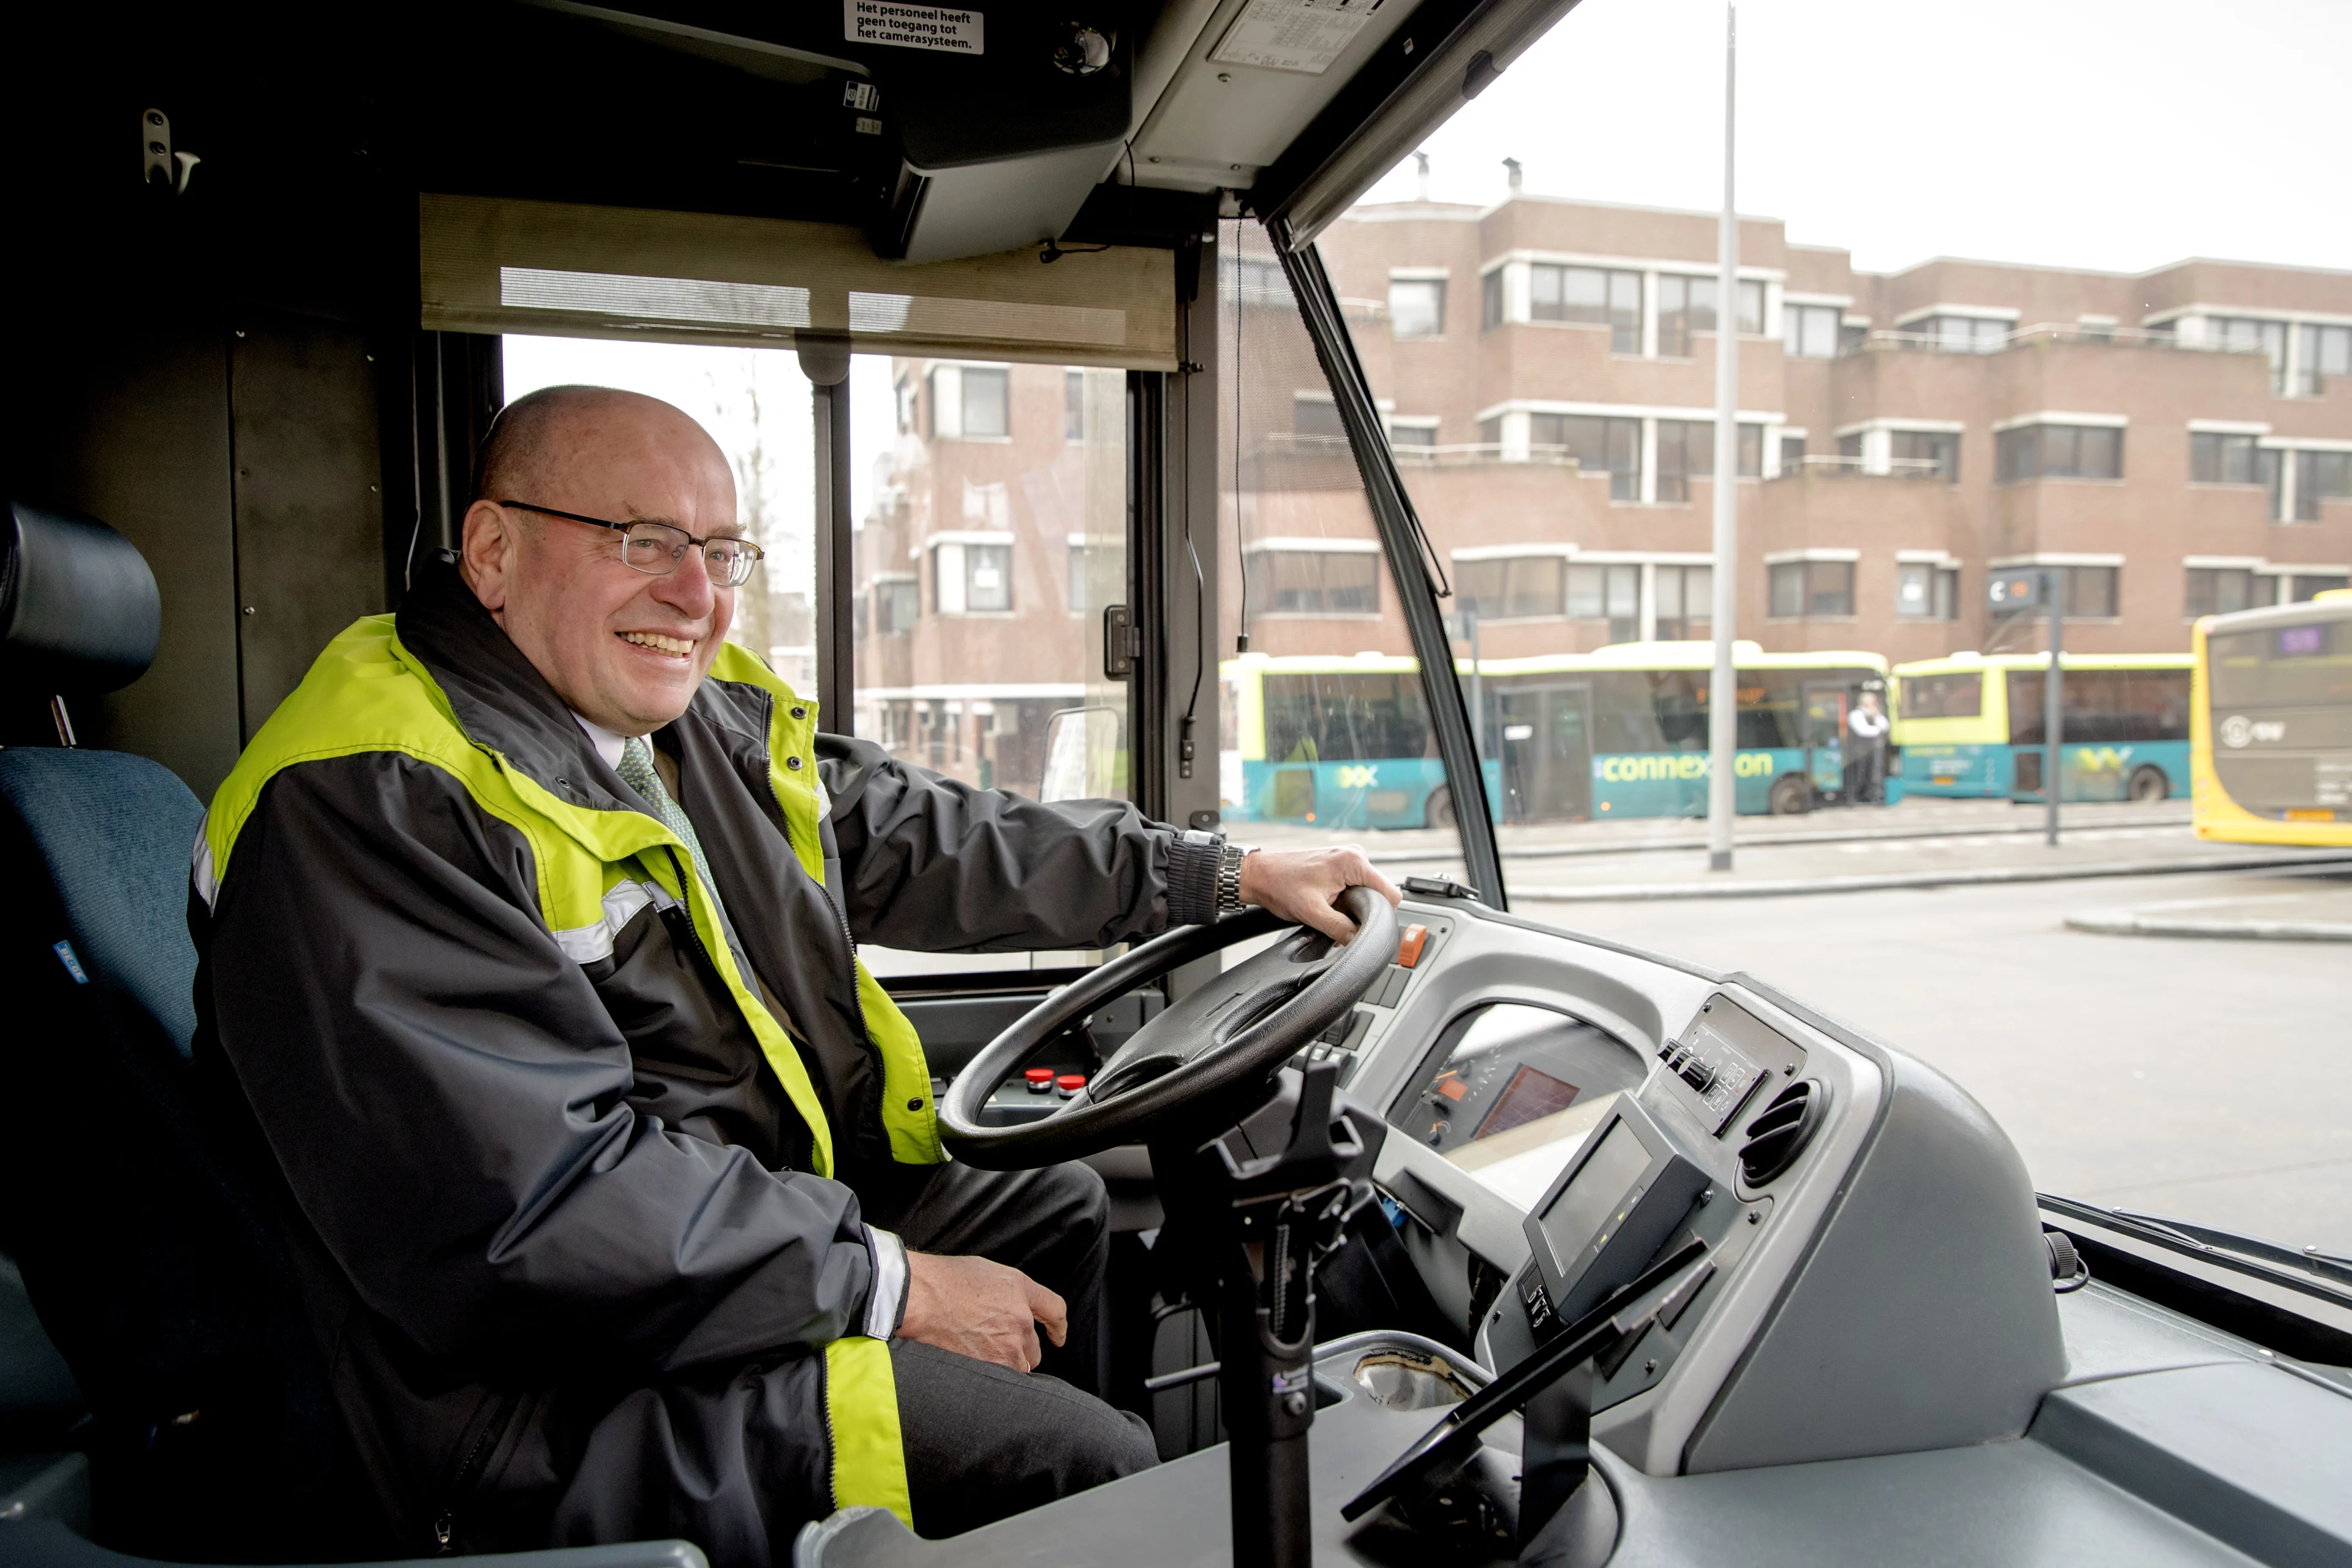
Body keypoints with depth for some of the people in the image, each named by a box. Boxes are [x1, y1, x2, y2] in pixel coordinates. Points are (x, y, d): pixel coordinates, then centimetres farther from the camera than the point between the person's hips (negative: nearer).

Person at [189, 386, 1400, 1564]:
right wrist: (888, 1285, -22)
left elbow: (927, 843, 13)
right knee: (1083, 1462, -17)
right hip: (558, 1395, -9)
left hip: (779, 1211, 10)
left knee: (1061, 1208, 22)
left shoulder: (712, 714, 5)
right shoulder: (371, 803, -23)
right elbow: (534, 1204, -28)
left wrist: (1229, 873, 11)